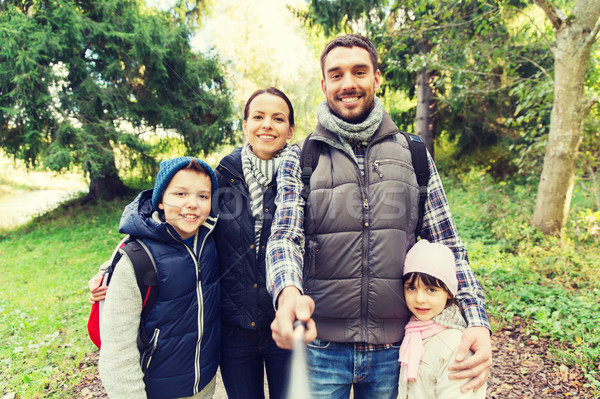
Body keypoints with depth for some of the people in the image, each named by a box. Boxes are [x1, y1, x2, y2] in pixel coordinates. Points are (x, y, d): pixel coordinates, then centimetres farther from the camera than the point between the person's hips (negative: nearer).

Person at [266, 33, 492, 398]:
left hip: (394, 348, 2)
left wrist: (477, 322, -10)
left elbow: (447, 244, 3)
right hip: (321, 345, -1)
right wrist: (289, 292, -33)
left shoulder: (414, 156, 3)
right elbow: (285, 236, -11)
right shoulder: (300, 159, 0)